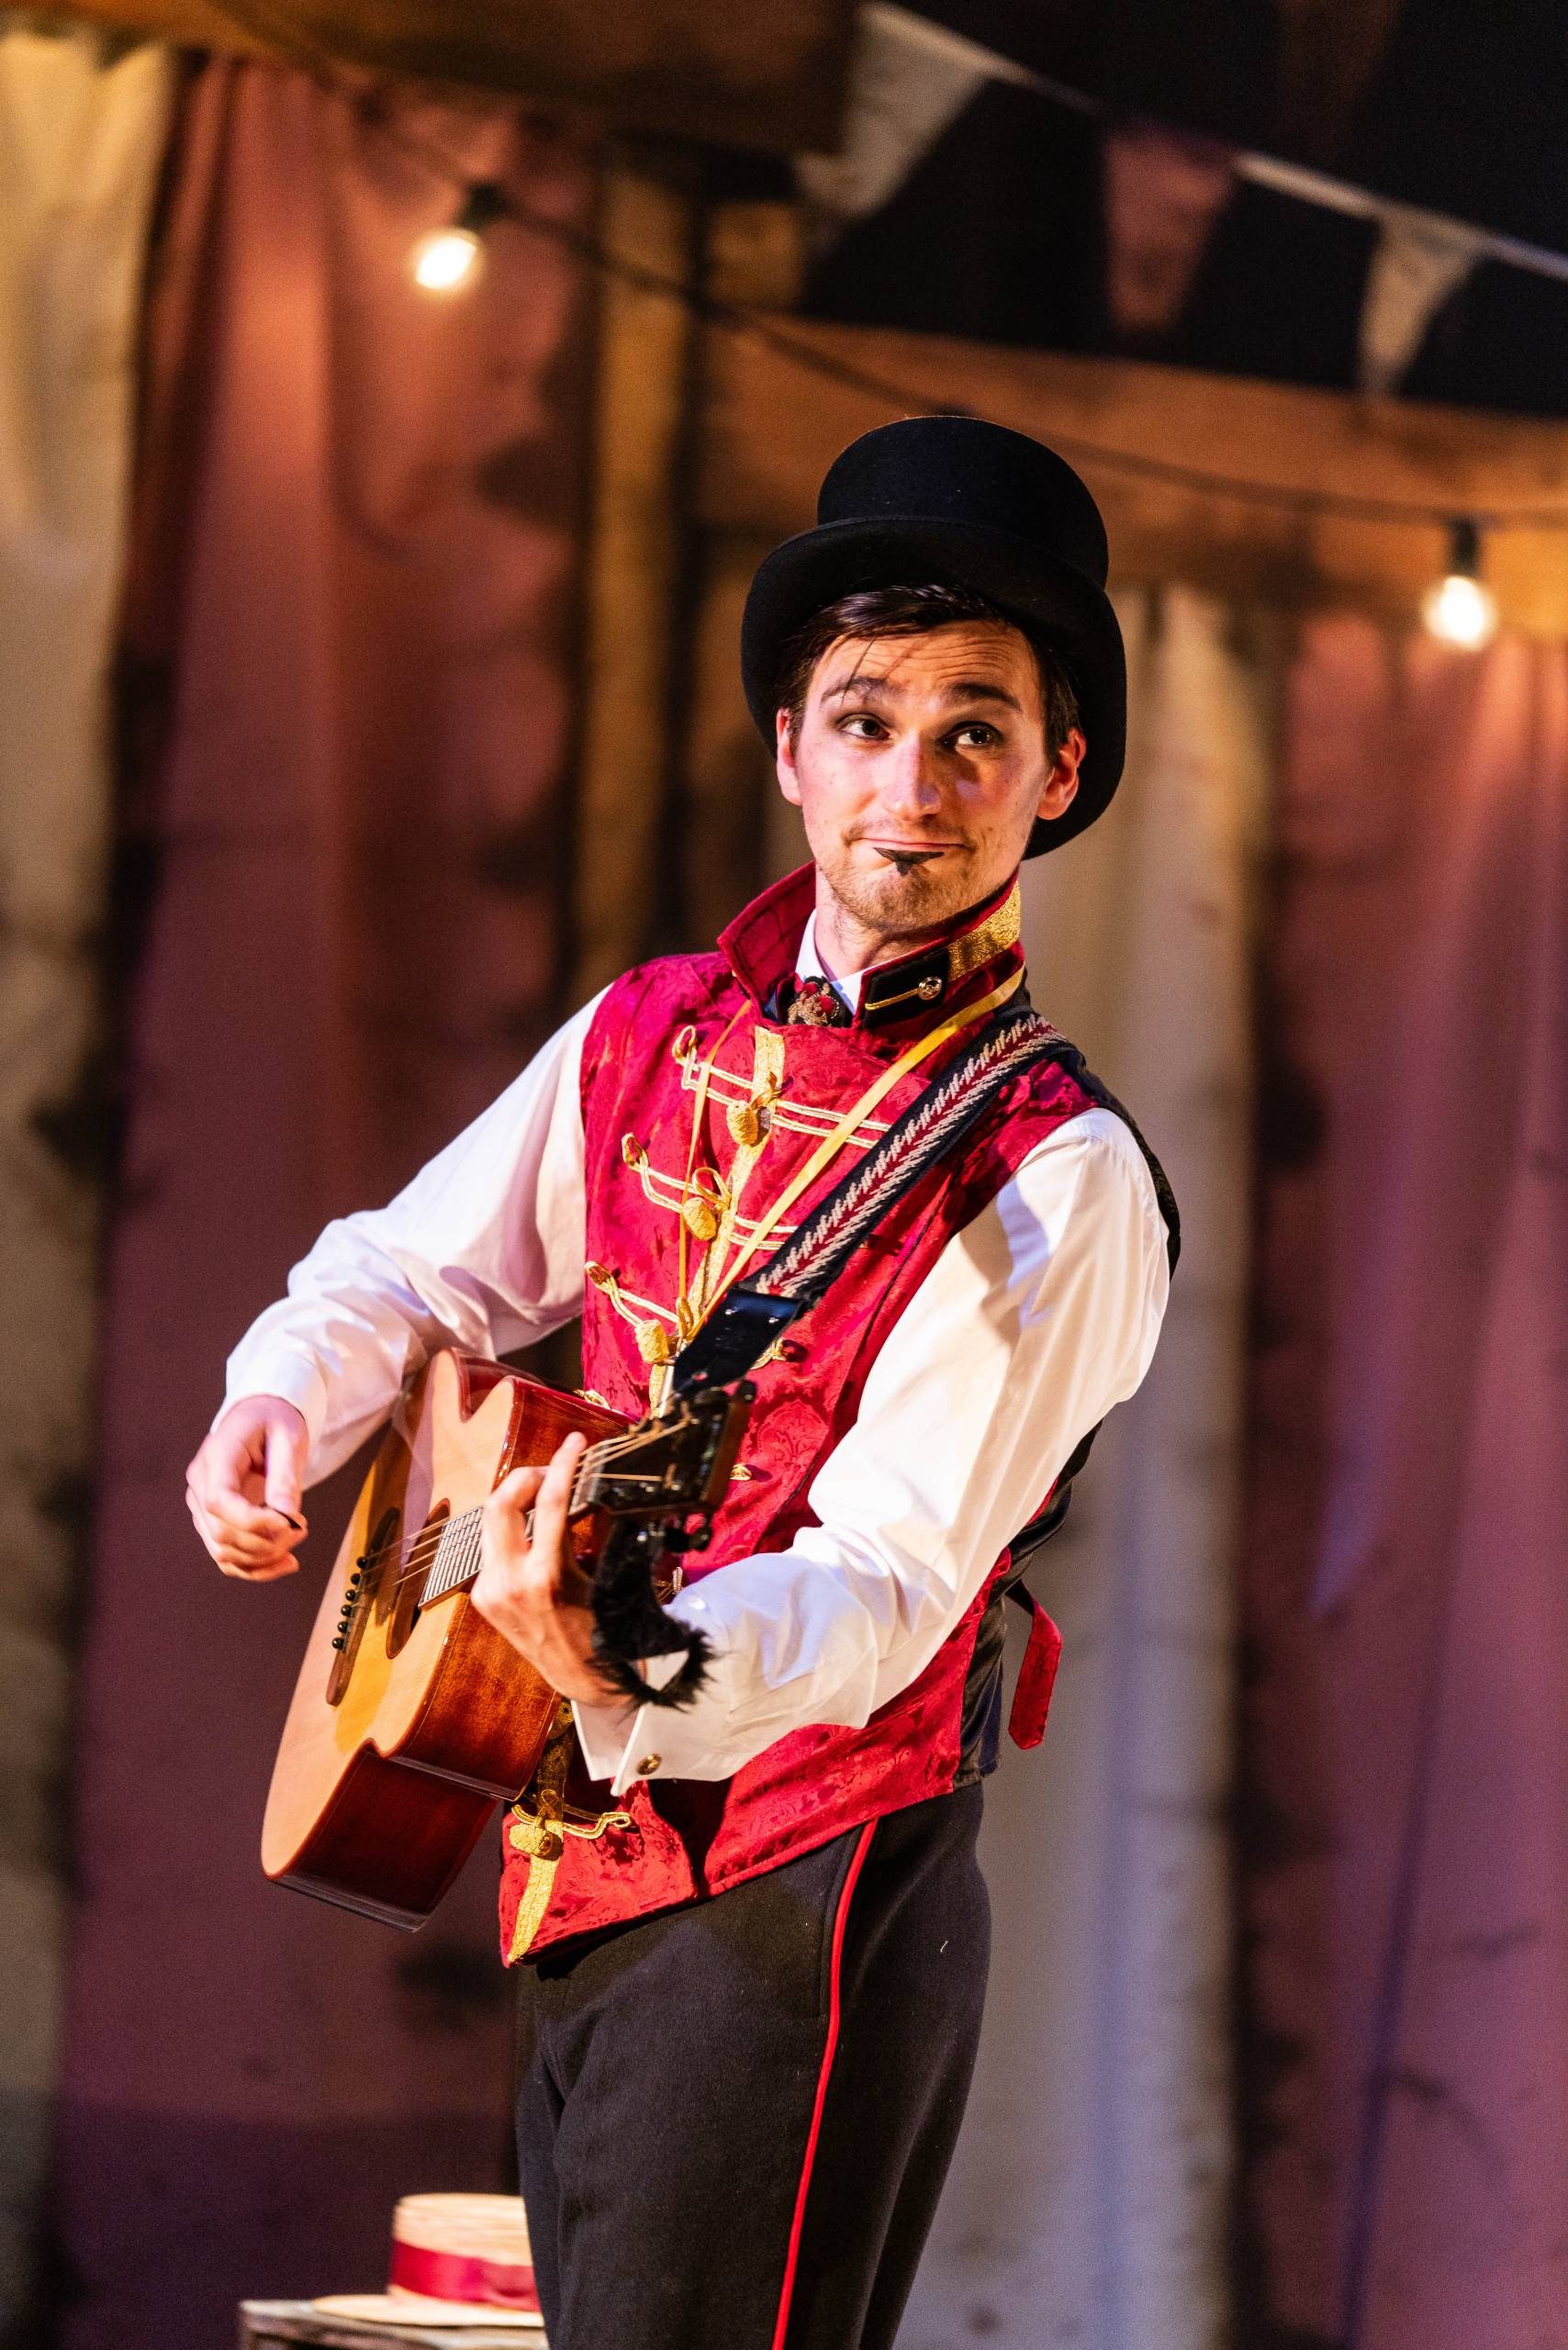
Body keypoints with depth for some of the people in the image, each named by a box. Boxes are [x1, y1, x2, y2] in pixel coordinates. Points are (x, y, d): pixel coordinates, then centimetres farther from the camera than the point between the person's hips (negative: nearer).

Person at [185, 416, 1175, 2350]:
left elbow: (886, 1586, -23)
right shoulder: (652, 1038, 6)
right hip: (583, 1881, 7)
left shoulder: (1055, 1183, -15)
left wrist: (623, 1670, -41)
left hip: (796, 1907, -7)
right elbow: (410, 1269, 20)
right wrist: (285, 1394, -1)